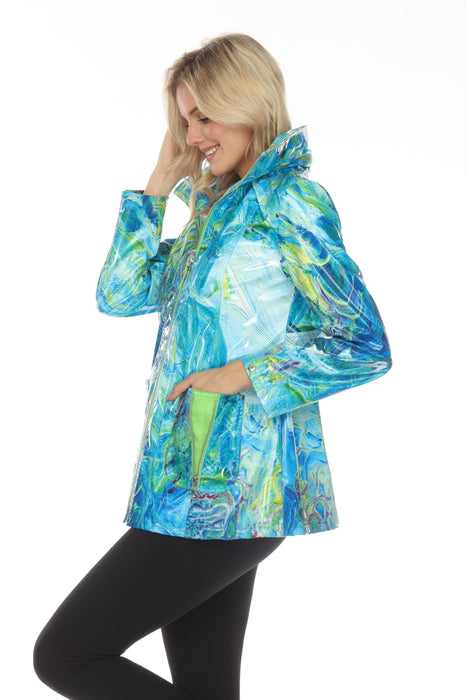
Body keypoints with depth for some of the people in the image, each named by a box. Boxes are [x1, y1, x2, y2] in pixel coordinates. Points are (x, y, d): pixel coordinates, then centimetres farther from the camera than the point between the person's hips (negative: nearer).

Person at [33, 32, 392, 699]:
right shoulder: (220, 206, 17)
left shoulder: (288, 200, -9)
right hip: (207, 487, 8)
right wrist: (160, 181, 9)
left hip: (226, 490, -8)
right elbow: (120, 293, 13)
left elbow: (365, 344, -15)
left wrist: (243, 374, -15)